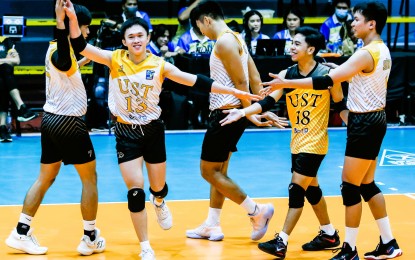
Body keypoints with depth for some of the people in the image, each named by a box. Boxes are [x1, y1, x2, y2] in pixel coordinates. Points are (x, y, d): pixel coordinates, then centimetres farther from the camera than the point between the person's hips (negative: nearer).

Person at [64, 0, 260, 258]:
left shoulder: (159, 65, -10)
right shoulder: (115, 59, -10)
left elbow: (195, 81, -10)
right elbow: (81, 47, -18)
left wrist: (233, 91, -14)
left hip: (153, 130, 1)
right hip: (126, 132, -1)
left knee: (158, 187, 14)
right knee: (135, 190, -8)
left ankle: (159, 203, 55)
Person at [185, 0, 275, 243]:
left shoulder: (224, 42, -17)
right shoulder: (236, 39, 14)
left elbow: (240, 81, -21)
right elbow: (255, 79, 14)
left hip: (227, 113, -10)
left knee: (209, 170, -3)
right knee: (218, 171, 15)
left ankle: (257, 211, -2)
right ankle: (212, 226, 21)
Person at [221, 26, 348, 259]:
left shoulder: (327, 73, -12)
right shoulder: (286, 74, -1)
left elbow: (341, 105, -1)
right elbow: (268, 102, -7)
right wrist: (243, 112, -20)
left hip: (314, 143, -6)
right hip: (297, 141, 6)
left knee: (297, 189, -9)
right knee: (310, 188, 15)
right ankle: (329, 234, 31)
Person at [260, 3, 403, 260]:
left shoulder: (366, 53, -21)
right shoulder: (383, 50, 9)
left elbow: (327, 81, -26)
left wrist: (285, 83, -26)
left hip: (365, 123, -10)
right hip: (373, 119, 10)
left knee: (350, 186, -2)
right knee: (367, 185, 15)